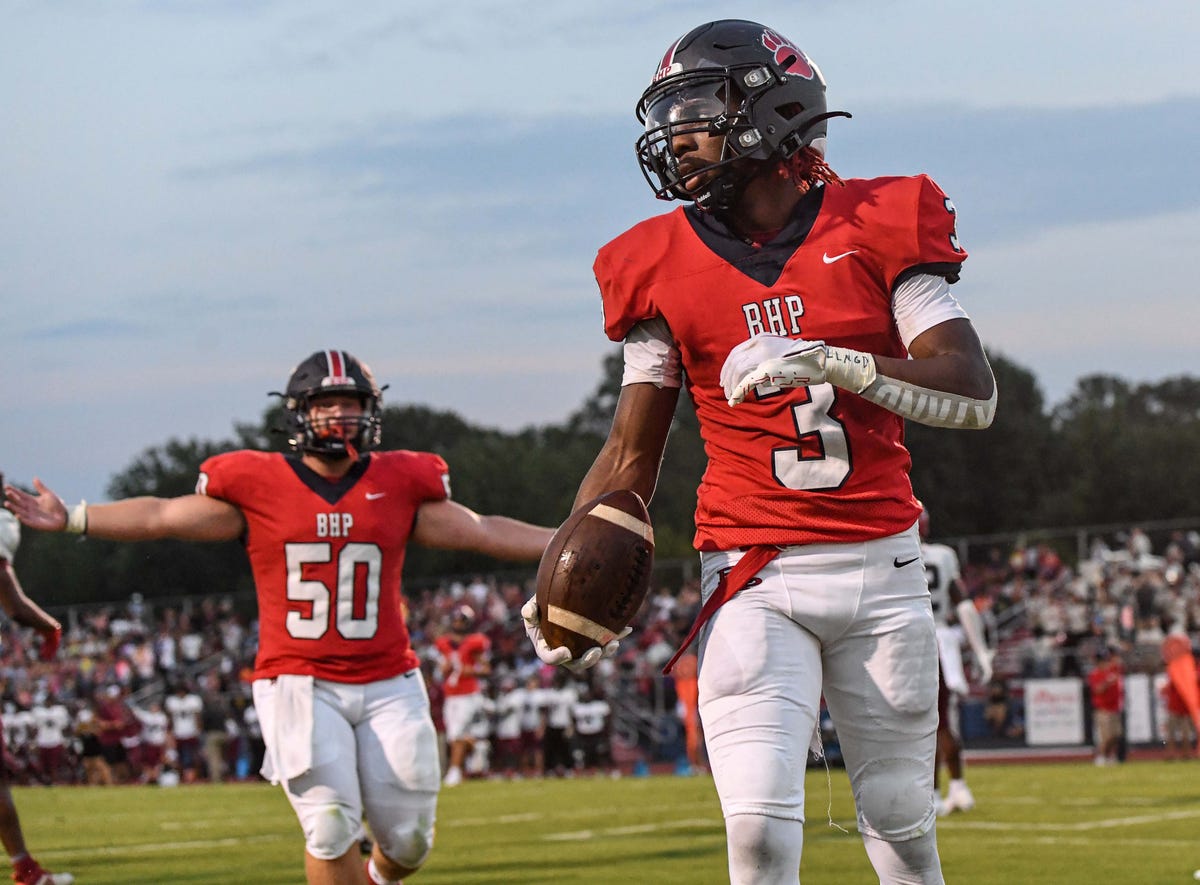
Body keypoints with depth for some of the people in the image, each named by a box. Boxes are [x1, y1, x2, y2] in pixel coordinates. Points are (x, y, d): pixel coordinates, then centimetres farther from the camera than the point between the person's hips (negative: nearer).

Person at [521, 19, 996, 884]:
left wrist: (826, 361, -24)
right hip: (754, 580, 0)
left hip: (882, 569, 0)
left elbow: (974, 393, -11)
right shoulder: (665, 264, 2)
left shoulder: (876, 228, -2)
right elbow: (632, 455, 7)